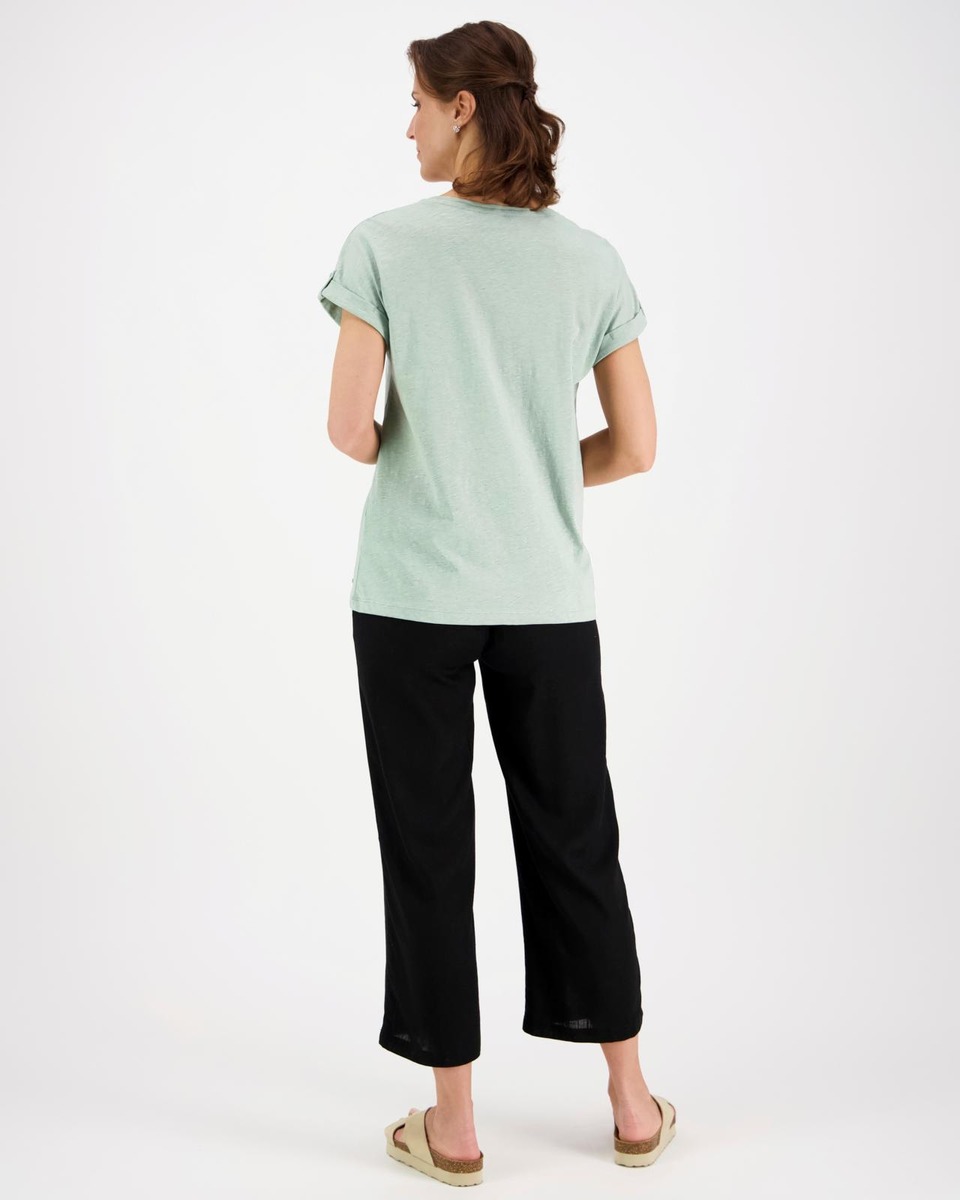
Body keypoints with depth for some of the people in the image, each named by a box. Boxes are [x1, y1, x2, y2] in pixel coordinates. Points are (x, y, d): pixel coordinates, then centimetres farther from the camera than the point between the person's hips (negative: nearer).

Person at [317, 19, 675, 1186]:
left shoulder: (385, 245, -7)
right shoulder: (590, 259, 2)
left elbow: (349, 425, -11)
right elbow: (634, 445, 1)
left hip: (413, 595, -3)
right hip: (547, 597, 3)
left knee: (429, 847, 8)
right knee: (574, 840, 15)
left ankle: (453, 1125, 18)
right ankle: (631, 1104, 26)